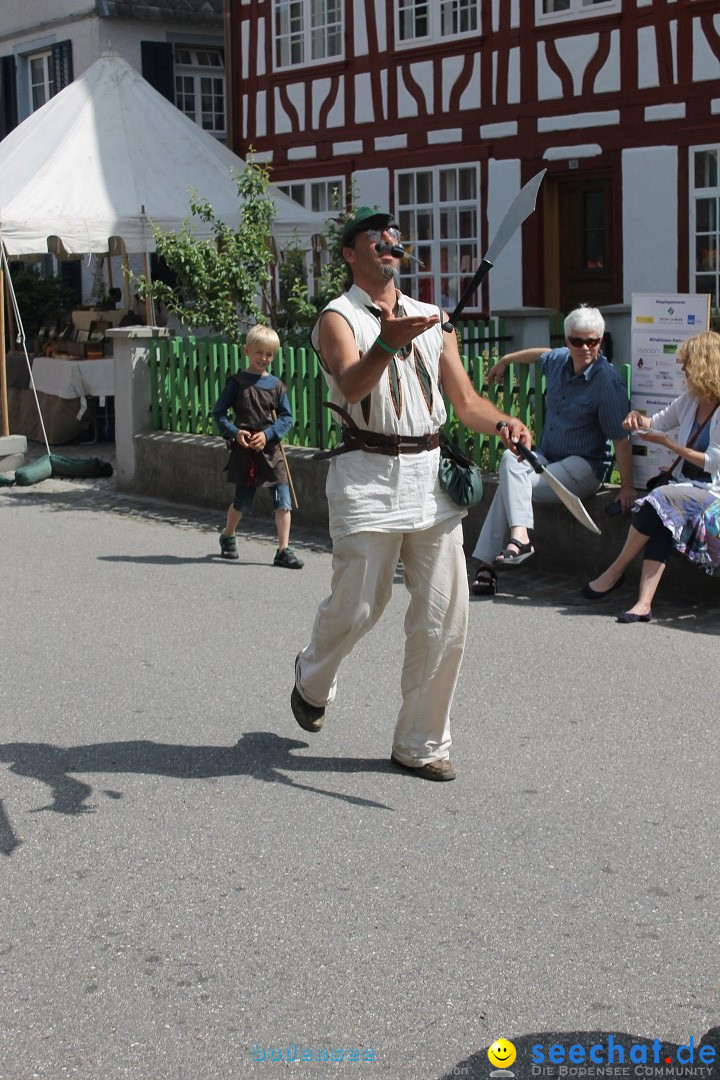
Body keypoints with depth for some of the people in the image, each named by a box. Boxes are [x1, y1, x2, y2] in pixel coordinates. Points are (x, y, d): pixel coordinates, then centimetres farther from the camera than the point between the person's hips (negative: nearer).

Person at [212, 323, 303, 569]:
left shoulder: (276, 385, 5)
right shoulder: (237, 382, 0)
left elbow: (287, 417, 3)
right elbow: (218, 412, 1)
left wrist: (268, 434, -13)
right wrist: (234, 432, -14)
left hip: (271, 449, 2)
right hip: (244, 450, -2)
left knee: (283, 502, -5)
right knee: (242, 502, 8)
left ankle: (284, 550, 1)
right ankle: (227, 537, 34)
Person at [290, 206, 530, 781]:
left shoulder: (432, 318, 18)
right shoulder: (338, 318, 0)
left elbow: (466, 400, 15)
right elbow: (352, 385, -21)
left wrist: (502, 423, -6)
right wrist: (386, 345, -41)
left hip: (430, 474, 5)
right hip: (368, 476, -5)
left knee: (444, 620, 1)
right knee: (357, 607, 0)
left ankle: (420, 743, 15)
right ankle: (312, 680, 34)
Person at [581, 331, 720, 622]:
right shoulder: (690, 400, 14)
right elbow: (659, 422, 29)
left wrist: (667, 442, -13)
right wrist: (639, 419, 5)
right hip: (689, 487, 7)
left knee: (659, 500, -29)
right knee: (661, 521, -25)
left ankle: (615, 572, -13)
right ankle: (644, 603, -37)